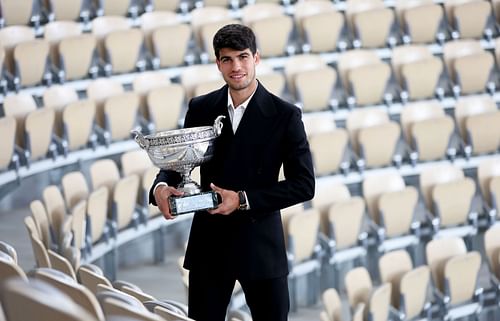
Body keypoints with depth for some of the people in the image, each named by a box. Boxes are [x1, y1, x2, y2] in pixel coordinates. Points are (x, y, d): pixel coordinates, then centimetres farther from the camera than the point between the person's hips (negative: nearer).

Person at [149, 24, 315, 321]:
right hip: (209, 244, 2)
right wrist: (161, 187, -12)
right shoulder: (201, 108, 3)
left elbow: (304, 185, -8)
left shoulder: (285, 115, -6)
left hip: (261, 245, -2)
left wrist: (243, 200, -16)